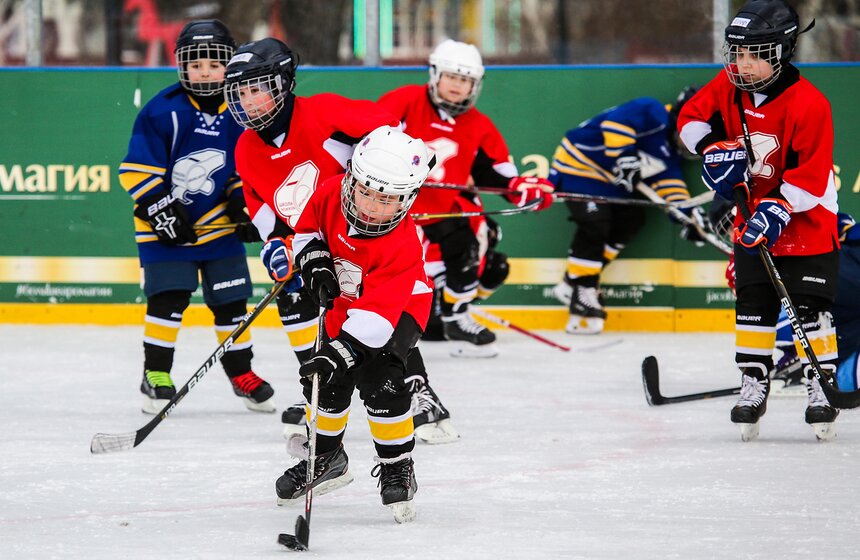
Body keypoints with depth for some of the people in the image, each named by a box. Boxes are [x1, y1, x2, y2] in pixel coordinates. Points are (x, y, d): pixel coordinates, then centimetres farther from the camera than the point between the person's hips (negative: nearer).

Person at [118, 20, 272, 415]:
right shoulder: (163, 111, -14)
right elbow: (137, 168, -12)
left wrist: (244, 205, 0)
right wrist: (160, 209, -17)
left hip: (218, 224, 4)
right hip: (166, 226, -4)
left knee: (231, 300, 5)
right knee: (168, 298, -12)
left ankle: (241, 372, 21)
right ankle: (155, 376, 0)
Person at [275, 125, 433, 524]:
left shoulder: (401, 247, -37)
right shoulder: (332, 194, -23)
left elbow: (378, 311, -40)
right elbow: (308, 228, -1)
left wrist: (339, 353, -47)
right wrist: (315, 264, -19)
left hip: (400, 308, -5)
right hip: (344, 302, 6)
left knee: (378, 378, -23)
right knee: (327, 381, 3)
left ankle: (397, 468, -8)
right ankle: (326, 457, 27)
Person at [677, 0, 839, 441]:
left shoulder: (808, 104, -24)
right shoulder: (729, 87, -6)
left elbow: (812, 176, -23)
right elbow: (692, 117, 9)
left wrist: (779, 210, -31)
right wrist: (714, 148, -9)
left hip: (806, 220, -5)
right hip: (753, 217, 5)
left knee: (810, 306, -7)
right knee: (752, 303, 3)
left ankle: (822, 385, 0)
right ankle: (754, 383, 10)